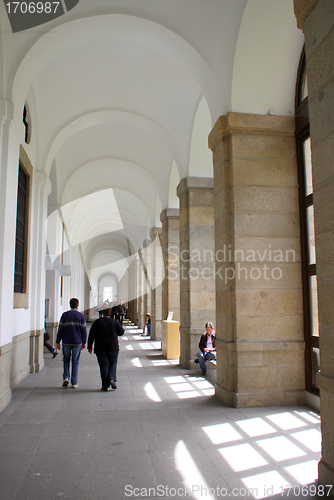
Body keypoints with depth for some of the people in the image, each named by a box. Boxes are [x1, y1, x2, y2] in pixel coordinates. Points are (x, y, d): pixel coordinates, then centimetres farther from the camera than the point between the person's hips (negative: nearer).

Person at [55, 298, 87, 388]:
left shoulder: (64, 315, -1)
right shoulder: (81, 316, -1)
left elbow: (60, 329, -2)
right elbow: (83, 330, 0)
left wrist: (58, 341, 5)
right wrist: (84, 342, 8)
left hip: (66, 342, 0)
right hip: (77, 342, 0)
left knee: (66, 360, 17)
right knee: (75, 362, 7)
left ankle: (66, 377, 1)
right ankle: (74, 383, 8)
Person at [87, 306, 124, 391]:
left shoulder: (97, 322, -2)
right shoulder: (114, 321, -1)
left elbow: (91, 336, 0)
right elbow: (121, 332, 8)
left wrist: (89, 346, 8)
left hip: (100, 348, 0)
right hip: (113, 347, 1)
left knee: (104, 365, 4)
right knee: (113, 363, 16)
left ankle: (105, 385, 3)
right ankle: (112, 378, -5)